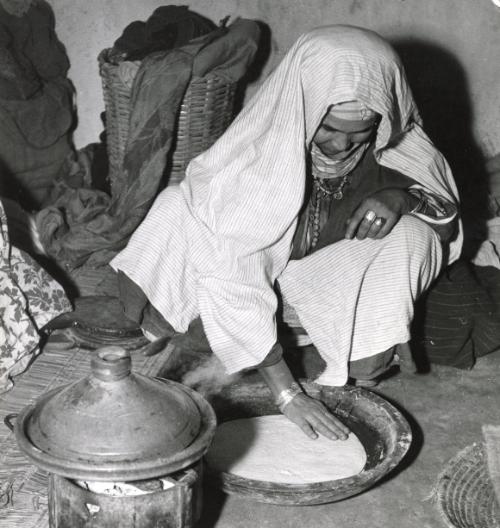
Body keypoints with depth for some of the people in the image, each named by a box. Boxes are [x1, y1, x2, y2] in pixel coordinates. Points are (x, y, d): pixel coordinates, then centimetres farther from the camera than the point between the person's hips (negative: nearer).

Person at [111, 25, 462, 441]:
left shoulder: (396, 145, -20)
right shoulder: (255, 151, -31)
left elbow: (449, 218, -6)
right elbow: (233, 278, -34)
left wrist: (401, 197, -32)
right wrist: (286, 391, -39)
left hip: (336, 276, 2)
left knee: (407, 234, -28)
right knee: (180, 207, -28)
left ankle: (363, 382, -16)